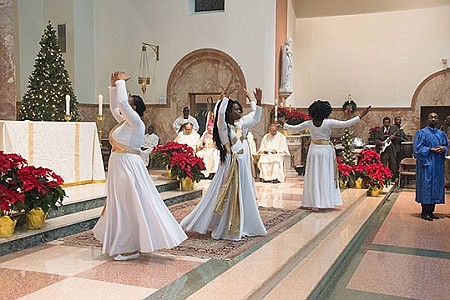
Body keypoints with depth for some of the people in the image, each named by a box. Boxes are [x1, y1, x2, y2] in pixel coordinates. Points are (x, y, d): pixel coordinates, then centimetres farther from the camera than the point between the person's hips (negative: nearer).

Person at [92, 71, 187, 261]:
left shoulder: (135, 122, -12)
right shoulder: (125, 121, 13)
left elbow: (122, 102, -21)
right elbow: (114, 106, 22)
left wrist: (121, 82, -8)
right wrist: (114, 85, 14)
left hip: (128, 165, -10)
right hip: (119, 165, 10)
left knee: (128, 205, -6)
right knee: (121, 204, 15)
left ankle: (131, 247, 1)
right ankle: (125, 243, 25)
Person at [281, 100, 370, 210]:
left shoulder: (309, 123, -3)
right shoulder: (329, 123, -11)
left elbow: (294, 128, 7)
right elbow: (345, 124, -13)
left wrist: (284, 124, 25)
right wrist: (360, 116, -9)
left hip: (314, 150, 2)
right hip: (326, 150, -2)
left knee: (314, 176, 7)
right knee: (326, 176, 8)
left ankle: (314, 203, 7)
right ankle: (326, 201, 12)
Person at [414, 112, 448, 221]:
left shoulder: (442, 134, 13)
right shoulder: (421, 133, -2)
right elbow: (417, 148, -8)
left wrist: (443, 149, -7)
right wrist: (431, 149, -18)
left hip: (438, 165, 6)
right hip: (426, 164, -5)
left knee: (436, 186, 5)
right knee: (426, 186, -6)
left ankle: (431, 211, 13)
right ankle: (424, 212, 0)